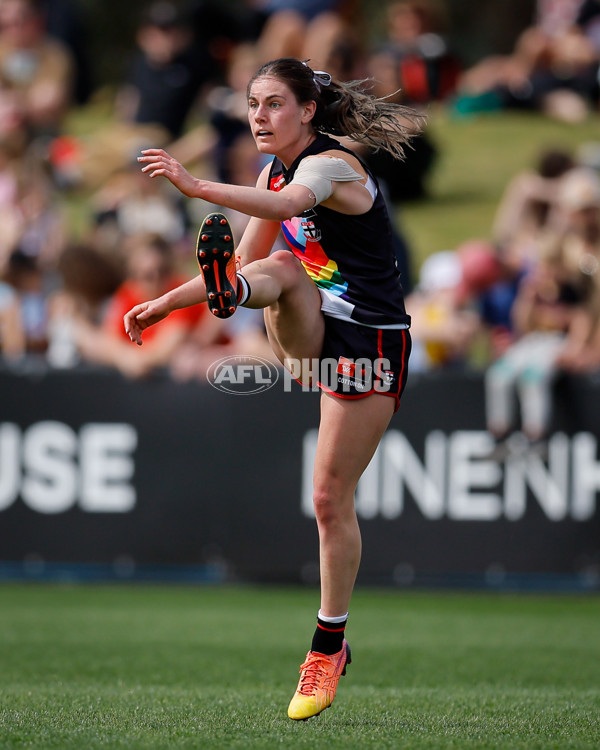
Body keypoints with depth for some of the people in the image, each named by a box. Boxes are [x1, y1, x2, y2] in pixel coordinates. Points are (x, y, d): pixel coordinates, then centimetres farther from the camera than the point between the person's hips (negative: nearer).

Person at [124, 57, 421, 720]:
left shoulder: (331, 165, -16)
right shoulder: (276, 173, 10)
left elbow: (291, 203, -41)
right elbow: (249, 261, 21)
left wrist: (197, 186, -53)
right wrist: (163, 306, 16)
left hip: (369, 343, -6)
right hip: (310, 334, 6)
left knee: (332, 499, -5)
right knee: (284, 265, -28)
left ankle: (329, 645, 8)